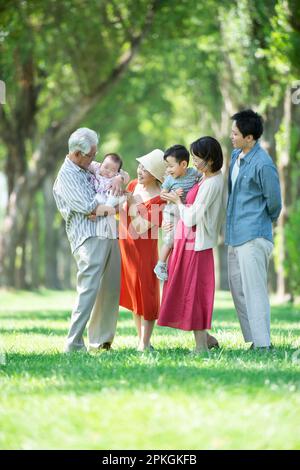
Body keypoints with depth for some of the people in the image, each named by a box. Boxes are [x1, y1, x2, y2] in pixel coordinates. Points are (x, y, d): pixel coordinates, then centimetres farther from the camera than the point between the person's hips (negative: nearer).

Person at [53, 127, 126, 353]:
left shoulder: (91, 167, 16)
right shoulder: (67, 176, -8)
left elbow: (114, 169, 28)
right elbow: (87, 207, -16)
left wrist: (118, 178, 4)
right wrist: (109, 208, -1)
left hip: (109, 234, 9)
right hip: (89, 238, -9)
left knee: (112, 288, 10)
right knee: (89, 289, -15)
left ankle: (101, 339, 19)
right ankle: (74, 344, -15)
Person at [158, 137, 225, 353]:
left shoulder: (210, 185, -21)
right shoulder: (214, 177, 9)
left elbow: (191, 218, -20)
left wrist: (178, 201, -5)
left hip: (195, 244, -10)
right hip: (188, 242, 10)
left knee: (193, 293, -2)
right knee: (187, 292, 15)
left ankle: (201, 345, 4)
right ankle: (204, 337, 22)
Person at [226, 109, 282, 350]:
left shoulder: (263, 164, -18)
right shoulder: (236, 156, 10)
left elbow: (274, 202, -10)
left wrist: (263, 221, 7)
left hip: (254, 237, -9)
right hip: (235, 235, 9)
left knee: (254, 291, -8)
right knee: (238, 288, 13)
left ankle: (263, 345, -4)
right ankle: (253, 340, 20)